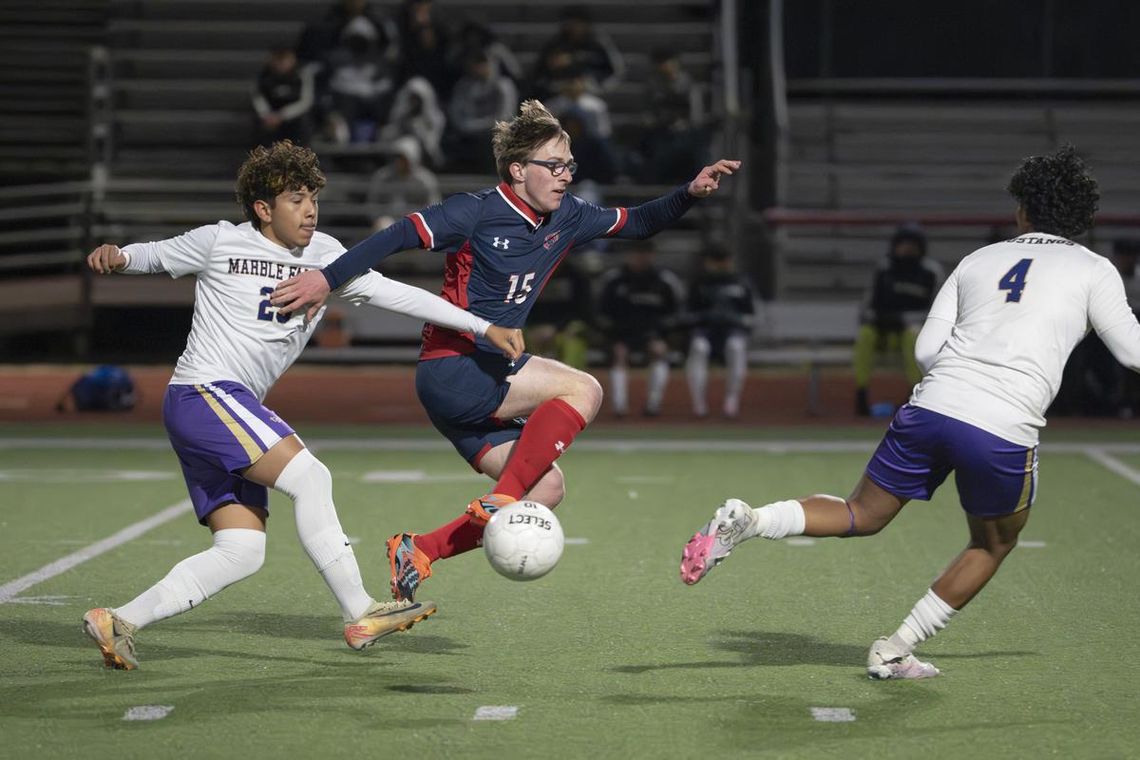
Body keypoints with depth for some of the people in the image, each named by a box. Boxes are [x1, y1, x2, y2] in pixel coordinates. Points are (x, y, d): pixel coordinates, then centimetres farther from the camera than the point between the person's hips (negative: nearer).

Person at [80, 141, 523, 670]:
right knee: (310, 477, -20)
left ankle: (119, 622, 4)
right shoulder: (220, 242, -1)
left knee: (242, 553, 0)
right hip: (203, 392, -8)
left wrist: (483, 328, 4)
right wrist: (116, 257, -11)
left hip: (235, 410, 8)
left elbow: (392, 293, 9)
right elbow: (157, 256, 13)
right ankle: (360, 615, -17)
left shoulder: (324, 254, 12)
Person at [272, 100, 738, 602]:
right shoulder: (477, 212, -12)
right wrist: (328, 278, -23)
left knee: (545, 490, 0)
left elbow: (637, 224, 21)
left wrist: (691, 193, 6)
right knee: (583, 389, -19)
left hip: (486, 380, 9)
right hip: (452, 370, -9)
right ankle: (501, 499, -22)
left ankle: (417, 551, 1)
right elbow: (399, 237, -16)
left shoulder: (567, 217, 10)